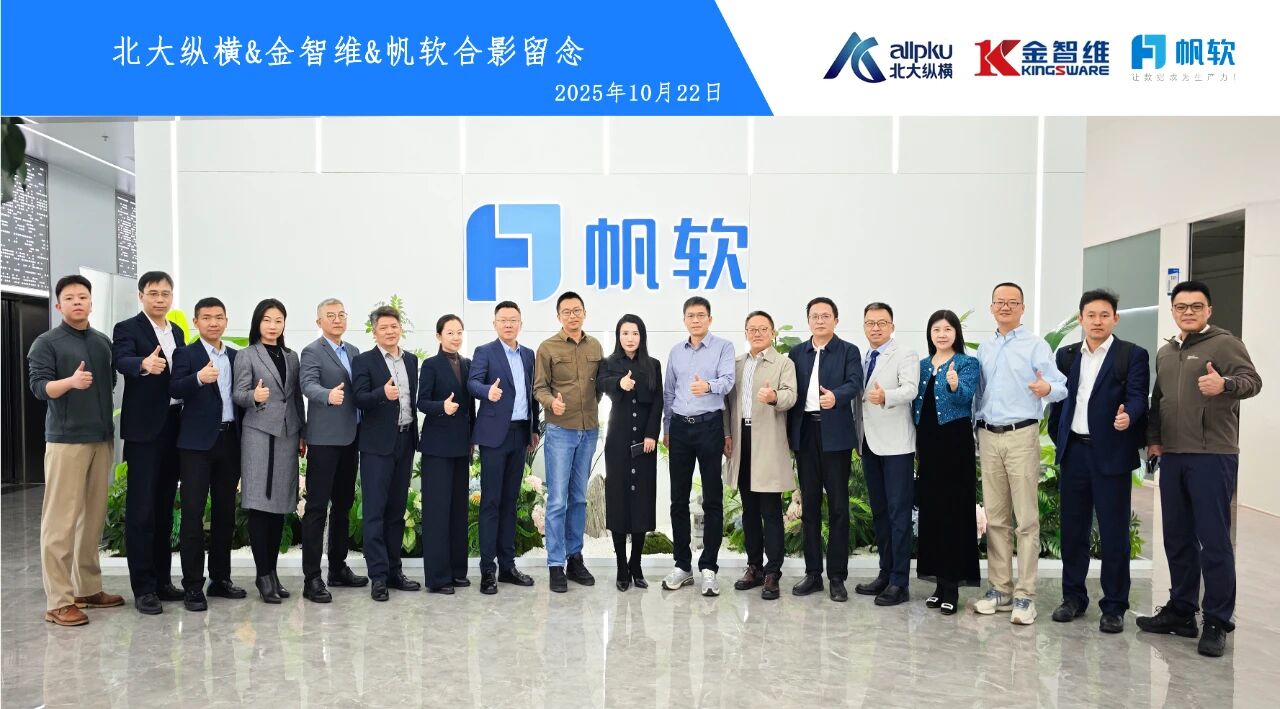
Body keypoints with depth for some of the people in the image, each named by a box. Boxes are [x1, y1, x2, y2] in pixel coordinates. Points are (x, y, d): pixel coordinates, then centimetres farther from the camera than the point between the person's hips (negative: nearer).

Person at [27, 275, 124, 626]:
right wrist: (70, 381, -29)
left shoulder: (104, 342, 13)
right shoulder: (46, 342, -2)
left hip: (102, 438, 6)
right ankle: (58, 601, -2)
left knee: (94, 517, 9)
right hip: (65, 439, -5)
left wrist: (111, 428, 13)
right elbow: (38, 385, -11)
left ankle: (88, 588, 18)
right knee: (61, 520, -5)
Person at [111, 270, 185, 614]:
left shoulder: (177, 333, 14)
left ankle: (162, 579, 20)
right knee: (141, 508, -3)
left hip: (174, 427, 6)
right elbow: (123, 361, -25)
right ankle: (143, 587, 2)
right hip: (144, 429, -6)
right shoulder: (127, 329, -5)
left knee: (165, 506, 12)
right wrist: (144, 364, -47)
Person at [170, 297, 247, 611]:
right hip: (197, 442, -5)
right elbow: (174, 389, -18)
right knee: (193, 513, -3)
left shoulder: (236, 356, 13)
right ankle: (192, 586, 3)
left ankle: (220, 578, 21)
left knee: (225, 512, 11)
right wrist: (198, 378, -37)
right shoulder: (185, 354, -1)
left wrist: (244, 439, 8)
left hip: (230, 440, 5)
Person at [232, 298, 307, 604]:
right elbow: (238, 394, -6)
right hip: (259, 433, -4)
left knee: (280, 504, 6)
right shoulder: (246, 355, 2)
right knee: (259, 504, -6)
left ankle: (273, 571, 14)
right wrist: (254, 396, -28)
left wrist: (303, 434, 12)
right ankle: (263, 575, 0)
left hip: (287, 435, 5)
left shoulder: (292, 357, 15)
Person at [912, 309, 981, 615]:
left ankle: (952, 585, 1)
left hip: (955, 441, -5)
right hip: (927, 442, 5)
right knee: (931, 509, 8)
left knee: (954, 510, -4)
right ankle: (939, 581, 17)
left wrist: (954, 385, -42)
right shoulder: (922, 365, 12)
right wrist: (916, 446, 11)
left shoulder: (968, 364, -3)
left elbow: (966, 397, -20)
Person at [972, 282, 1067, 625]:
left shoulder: (1035, 345, -1)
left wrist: (1048, 388, -33)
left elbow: (1060, 385, -10)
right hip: (989, 437, 5)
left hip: (1021, 435, -5)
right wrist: (976, 433, 12)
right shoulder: (984, 349, 15)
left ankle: (1024, 595, 2)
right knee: (995, 518, 8)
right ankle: (1000, 589, 16)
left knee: (1026, 519, -3)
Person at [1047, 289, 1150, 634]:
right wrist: (1058, 438, 8)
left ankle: (1114, 606, 13)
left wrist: (1128, 415, -32)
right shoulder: (1066, 355, 12)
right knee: (1072, 528, 10)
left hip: (1111, 454, -4)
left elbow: (1137, 397, -11)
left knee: (1114, 533, 2)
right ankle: (1073, 597, 23)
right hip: (1073, 452, 4)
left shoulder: (1133, 355, -1)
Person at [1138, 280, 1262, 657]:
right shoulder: (1165, 352, 16)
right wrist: (1153, 437, 12)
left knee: (1214, 541, -3)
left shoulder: (1224, 343, -4)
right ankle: (1181, 611, 24)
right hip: (1172, 456, 7)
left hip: (1213, 456, -6)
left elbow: (1253, 380, -17)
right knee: (1177, 538, 13)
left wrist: (1225, 385, -37)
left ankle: (1217, 622, 7)